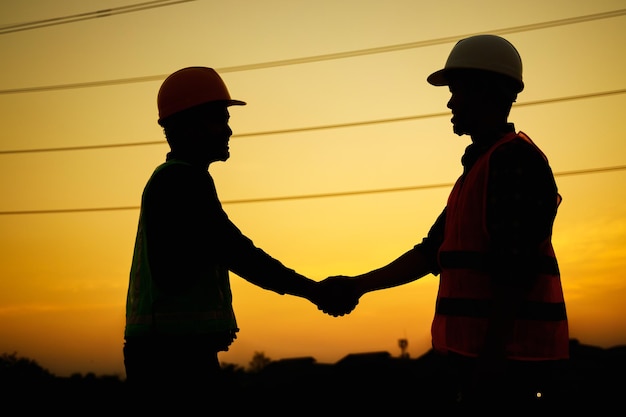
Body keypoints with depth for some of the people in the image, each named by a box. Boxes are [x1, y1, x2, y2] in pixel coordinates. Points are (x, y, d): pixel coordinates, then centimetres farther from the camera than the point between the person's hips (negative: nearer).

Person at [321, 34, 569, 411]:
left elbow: (514, 270, -20)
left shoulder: (514, 160, -12)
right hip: (489, 355, 9)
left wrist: (491, 357, -23)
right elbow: (432, 253, 19)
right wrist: (359, 285, 16)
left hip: (507, 359, -9)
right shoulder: (480, 166, 20)